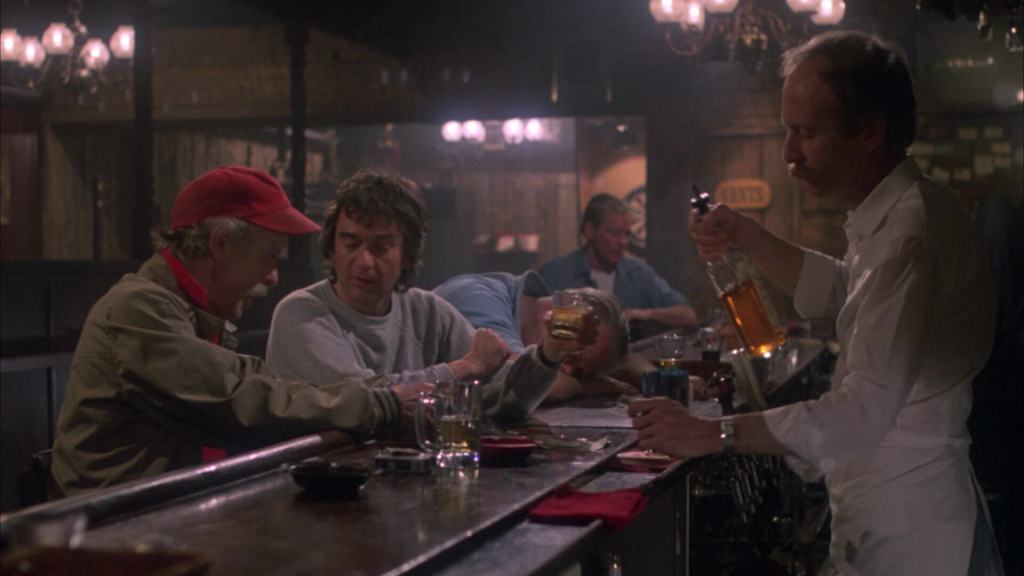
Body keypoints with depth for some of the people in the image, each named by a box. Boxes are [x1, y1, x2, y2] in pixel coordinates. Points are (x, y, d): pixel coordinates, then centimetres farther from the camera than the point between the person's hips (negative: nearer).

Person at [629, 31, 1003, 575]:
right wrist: (748, 239, 10)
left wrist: (712, 434, -26)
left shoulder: (910, 234, -25)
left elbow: (864, 410, -31)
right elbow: (840, 291, 25)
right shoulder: (899, 214, 7)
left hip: (900, 532, -9)